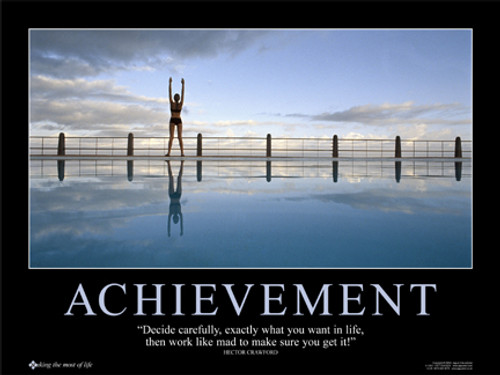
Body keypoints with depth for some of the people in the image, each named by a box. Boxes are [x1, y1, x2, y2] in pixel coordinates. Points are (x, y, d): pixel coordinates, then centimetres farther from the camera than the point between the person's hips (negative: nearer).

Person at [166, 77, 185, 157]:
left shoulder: (172, 103, -6)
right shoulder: (180, 104, -3)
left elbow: (170, 92, -4)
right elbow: (183, 93, 0)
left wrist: (170, 83, 0)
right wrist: (183, 84, 4)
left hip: (172, 120, -1)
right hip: (179, 120, 1)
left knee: (171, 137, -5)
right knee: (180, 137, 0)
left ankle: (169, 152, -12)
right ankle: (182, 152, -8)